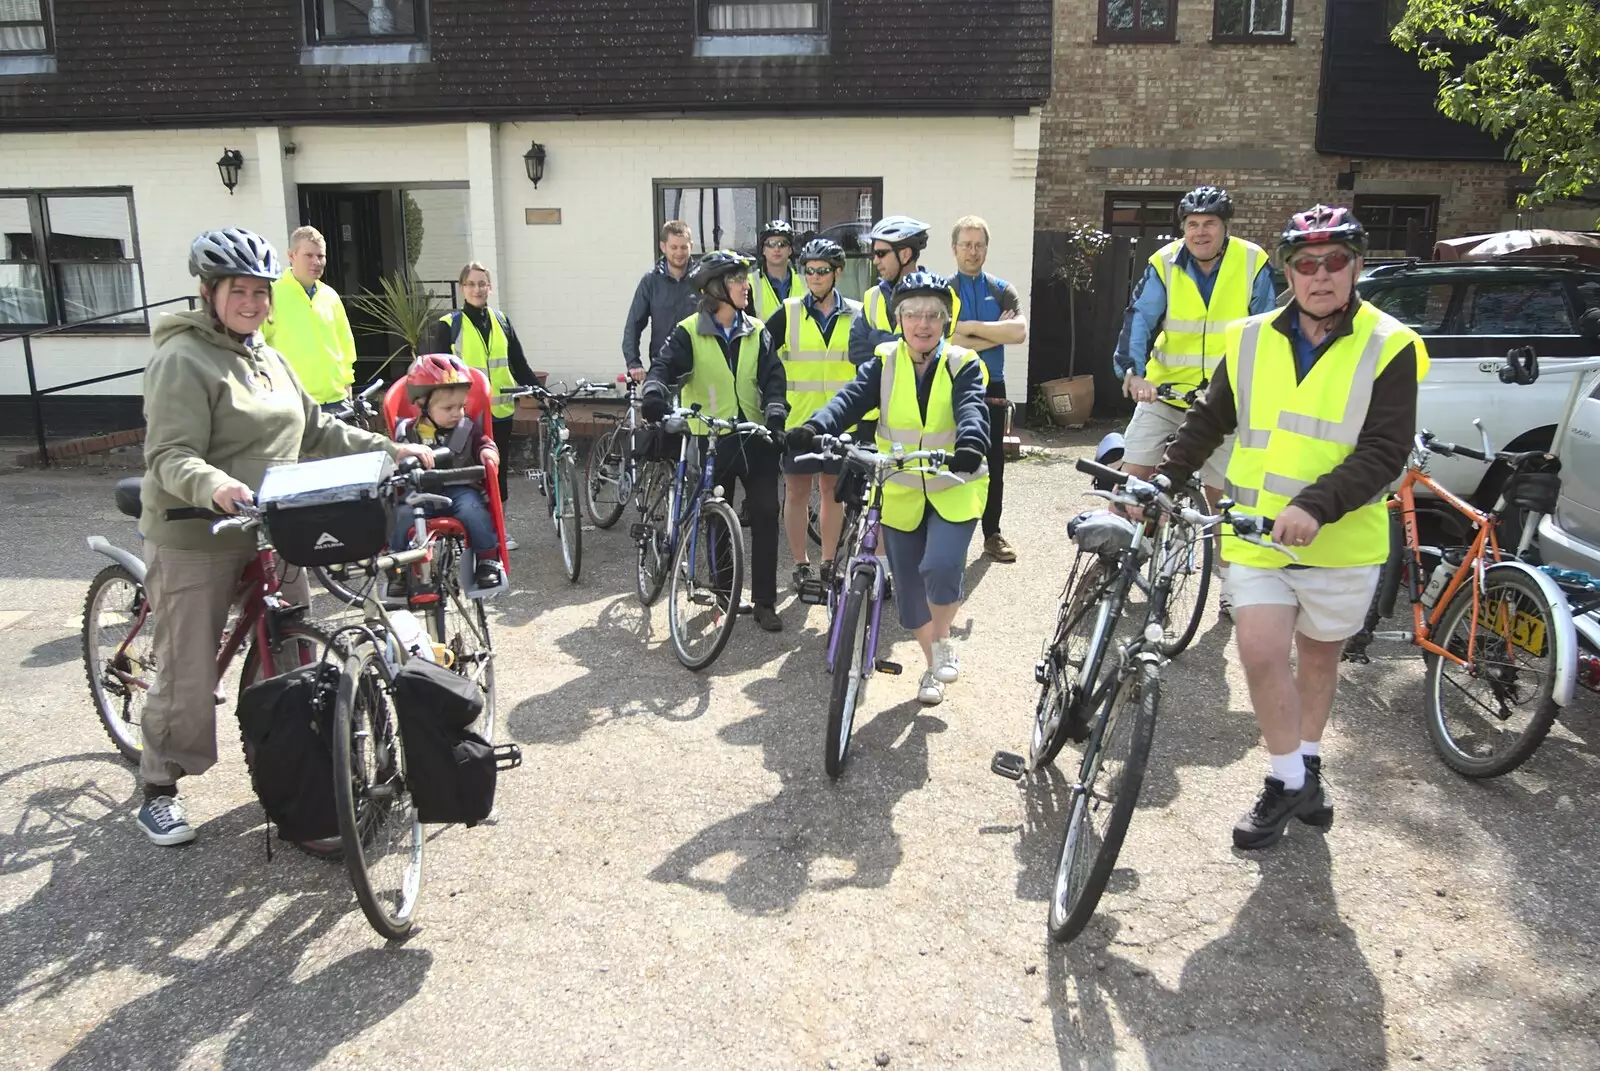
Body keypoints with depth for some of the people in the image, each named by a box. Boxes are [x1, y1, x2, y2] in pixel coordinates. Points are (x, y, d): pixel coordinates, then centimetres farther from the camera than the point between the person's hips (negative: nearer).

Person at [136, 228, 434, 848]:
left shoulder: (269, 359, 14)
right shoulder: (183, 359, -13)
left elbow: (316, 430, 19)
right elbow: (170, 457, -21)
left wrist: (388, 449, 9)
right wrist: (214, 486, -41)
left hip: (268, 534, 8)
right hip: (194, 538, -7)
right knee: (188, 673, 2)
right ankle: (158, 790, 22)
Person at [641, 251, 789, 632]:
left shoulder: (756, 332, 8)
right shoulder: (689, 332, -2)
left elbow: (773, 376, -1)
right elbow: (664, 367, -15)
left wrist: (775, 414, -18)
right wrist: (654, 396, -37)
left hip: (754, 437, 2)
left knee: (766, 514, -5)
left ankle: (765, 601, 3)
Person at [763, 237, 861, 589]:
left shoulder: (856, 315, 3)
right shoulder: (788, 313, -1)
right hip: (797, 418, -1)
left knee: (833, 489, 10)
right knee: (796, 491, 3)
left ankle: (829, 563, 21)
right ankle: (801, 565, 15)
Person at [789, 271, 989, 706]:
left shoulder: (962, 364, -7)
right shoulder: (884, 363, -2)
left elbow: (972, 409, -25)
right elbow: (851, 398, -17)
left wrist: (970, 444, -48)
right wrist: (814, 429, -37)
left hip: (953, 489, -2)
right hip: (900, 492, 3)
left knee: (941, 567, -23)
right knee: (909, 585, 8)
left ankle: (943, 643, 9)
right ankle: (933, 667, 32)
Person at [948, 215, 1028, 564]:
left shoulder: (1002, 292, 9)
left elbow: (1019, 332, -11)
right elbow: (946, 339, -17)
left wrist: (970, 327, -15)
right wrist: (997, 333, -11)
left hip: (991, 388, 3)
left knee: (993, 464, 8)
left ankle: (992, 534, 20)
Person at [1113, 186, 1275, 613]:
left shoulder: (1253, 263, -5)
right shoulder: (1164, 264, -6)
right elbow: (1140, 318, -15)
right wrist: (1133, 371, -31)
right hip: (1165, 390, 0)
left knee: (1222, 495, 7)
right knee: (1132, 477, -9)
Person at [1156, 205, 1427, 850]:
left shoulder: (1388, 347, -6)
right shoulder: (1250, 340, 3)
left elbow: (1385, 451, -14)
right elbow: (1208, 423, 12)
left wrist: (1316, 507, -27)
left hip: (1341, 539, -1)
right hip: (1256, 533, 1)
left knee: (1319, 654, 16)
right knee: (1260, 652, -11)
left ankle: (1308, 768, 39)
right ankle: (1289, 781, 10)